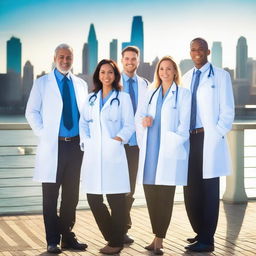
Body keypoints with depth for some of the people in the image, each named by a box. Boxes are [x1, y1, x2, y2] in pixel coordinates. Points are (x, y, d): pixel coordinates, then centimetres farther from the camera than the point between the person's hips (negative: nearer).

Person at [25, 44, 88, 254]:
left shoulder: (81, 84, 13)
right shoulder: (42, 83, 4)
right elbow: (31, 112, 1)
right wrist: (42, 133, -9)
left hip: (75, 144, 3)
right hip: (53, 145, -3)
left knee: (72, 195, 9)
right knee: (51, 195, -1)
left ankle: (68, 236, 19)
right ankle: (53, 241, 6)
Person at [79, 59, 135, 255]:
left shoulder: (123, 97, 6)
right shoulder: (91, 98, 18)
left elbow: (129, 125, 1)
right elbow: (83, 122, 17)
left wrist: (118, 138, -12)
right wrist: (85, 140, 2)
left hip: (113, 152, -4)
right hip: (93, 153, 5)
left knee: (116, 198, -4)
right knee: (93, 199, 3)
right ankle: (111, 236, 17)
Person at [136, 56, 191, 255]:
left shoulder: (183, 94, 3)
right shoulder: (152, 94, 17)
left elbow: (184, 125, -2)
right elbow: (139, 118, 15)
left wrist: (174, 145, -12)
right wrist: (144, 120, -8)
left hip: (170, 150, -4)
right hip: (150, 152, 5)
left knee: (165, 197, -5)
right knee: (150, 194, 4)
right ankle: (157, 236, 14)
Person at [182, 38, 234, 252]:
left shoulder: (220, 76, 0)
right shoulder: (187, 78, 16)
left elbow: (227, 110, -4)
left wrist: (218, 134, -12)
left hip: (210, 138, -6)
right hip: (189, 138, 6)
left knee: (209, 190, -2)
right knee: (191, 190, 9)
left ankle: (207, 240, 2)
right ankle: (200, 233, 22)